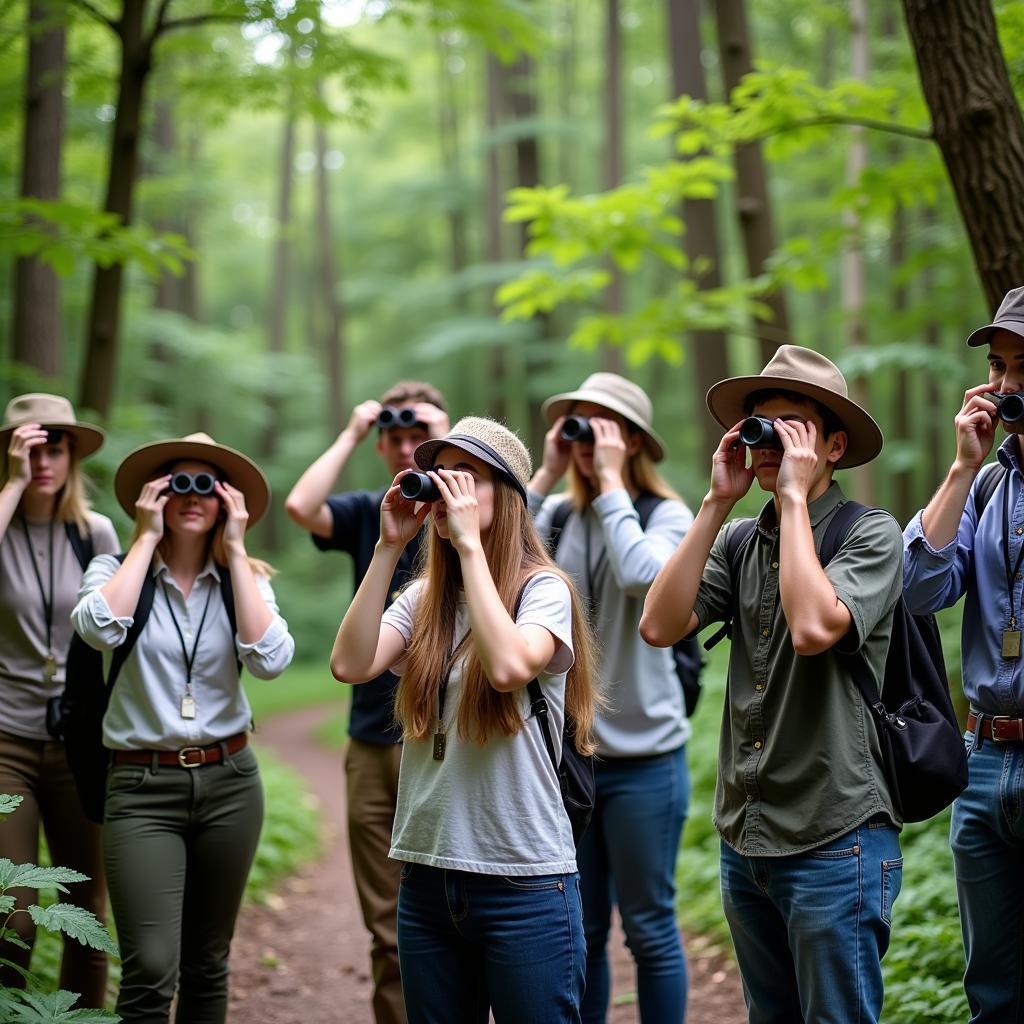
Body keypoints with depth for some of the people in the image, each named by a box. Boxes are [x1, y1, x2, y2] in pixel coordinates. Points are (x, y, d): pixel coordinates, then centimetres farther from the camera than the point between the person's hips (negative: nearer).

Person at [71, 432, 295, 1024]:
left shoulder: (246, 579, 6)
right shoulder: (119, 570, 1)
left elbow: (270, 659, -13)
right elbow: (99, 629, -22)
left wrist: (234, 551, -10)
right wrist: (146, 537, -12)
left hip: (229, 781, 3)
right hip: (143, 785, -3)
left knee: (207, 965, 12)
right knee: (151, 971, -14)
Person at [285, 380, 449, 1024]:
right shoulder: (367, 514, 8)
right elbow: (301, 506, -11)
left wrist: (442, 440, -14)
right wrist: (351, 435, -4)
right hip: (372, 745, 3)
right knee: (388, 929, 10)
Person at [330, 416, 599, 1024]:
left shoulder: (543, 588, -6)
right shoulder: (423, 598, 8)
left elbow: (508, 666, -26)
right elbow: (351, 665, -8)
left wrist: (469, 542, -19)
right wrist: (389, 546, -7)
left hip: (524, 877, -5)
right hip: (428, 871, 5)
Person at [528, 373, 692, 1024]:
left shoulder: (668, 514, -7)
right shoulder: (558, 514, 2)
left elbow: (642, 576, -27)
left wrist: (610, 482, -18)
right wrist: (545, 477, -9)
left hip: (643, 754, -4)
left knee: (649, 928, 5)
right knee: (579, 929, 14)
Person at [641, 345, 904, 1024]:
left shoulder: (872, 533, -7)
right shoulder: (739, 540, 9)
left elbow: (813, 627, -25)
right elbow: (660, 625, -4)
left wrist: (794, 495, -16)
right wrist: (718, 502, -4)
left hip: (835, 840, -6)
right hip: (744, 838, 6)